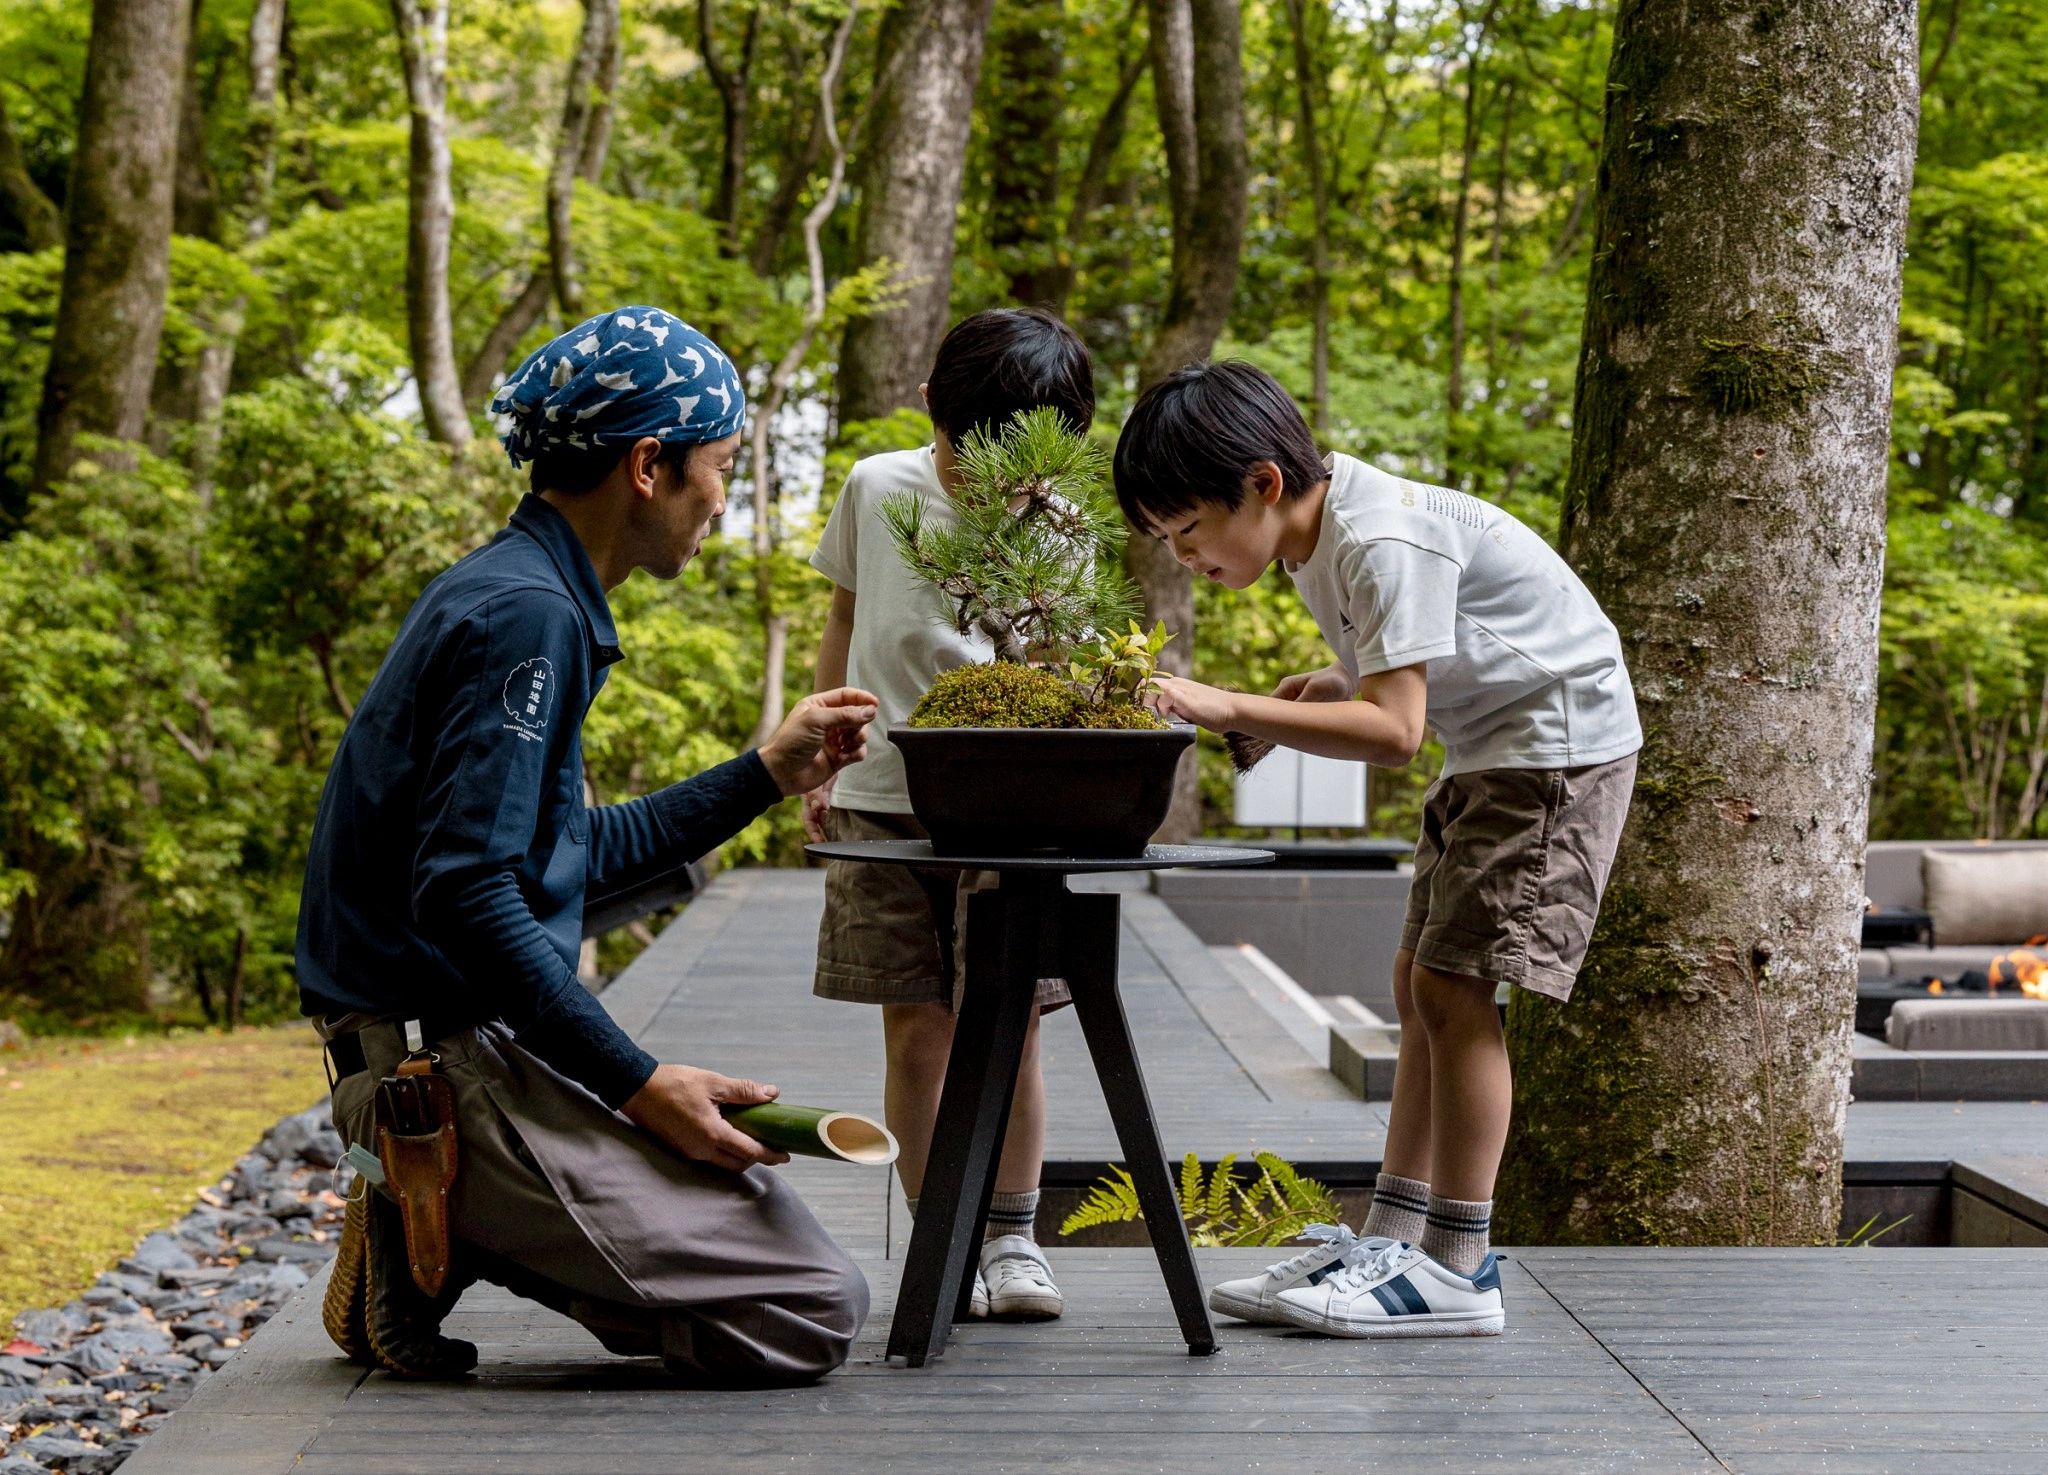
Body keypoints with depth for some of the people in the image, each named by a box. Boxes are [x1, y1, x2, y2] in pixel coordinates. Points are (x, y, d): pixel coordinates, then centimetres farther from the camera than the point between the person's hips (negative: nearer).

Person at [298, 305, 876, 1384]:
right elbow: (467, 895, -25)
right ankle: (442, 1237, -7)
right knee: (811, 1317, -10)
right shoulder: (527, 615, -17)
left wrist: (769, 773, 24)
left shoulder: (513, 593, 15)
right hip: (450, 1056, -10)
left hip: (458, 1043, 10)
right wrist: (641, 1086, -21)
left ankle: (440, 1229, 8)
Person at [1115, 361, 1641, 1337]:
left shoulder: (1384, 543, -26)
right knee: (1421, 983, 8)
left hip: (1559, 741, -10)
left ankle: (1455, 1271, -8)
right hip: (1485, 750, 10)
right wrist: (1326, 688, -6)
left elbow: (1393, 728, -33)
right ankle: (1391, 1239, 12)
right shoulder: (1319, 536, 4)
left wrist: (1234, 709, -36)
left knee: (1452, 981, -12)